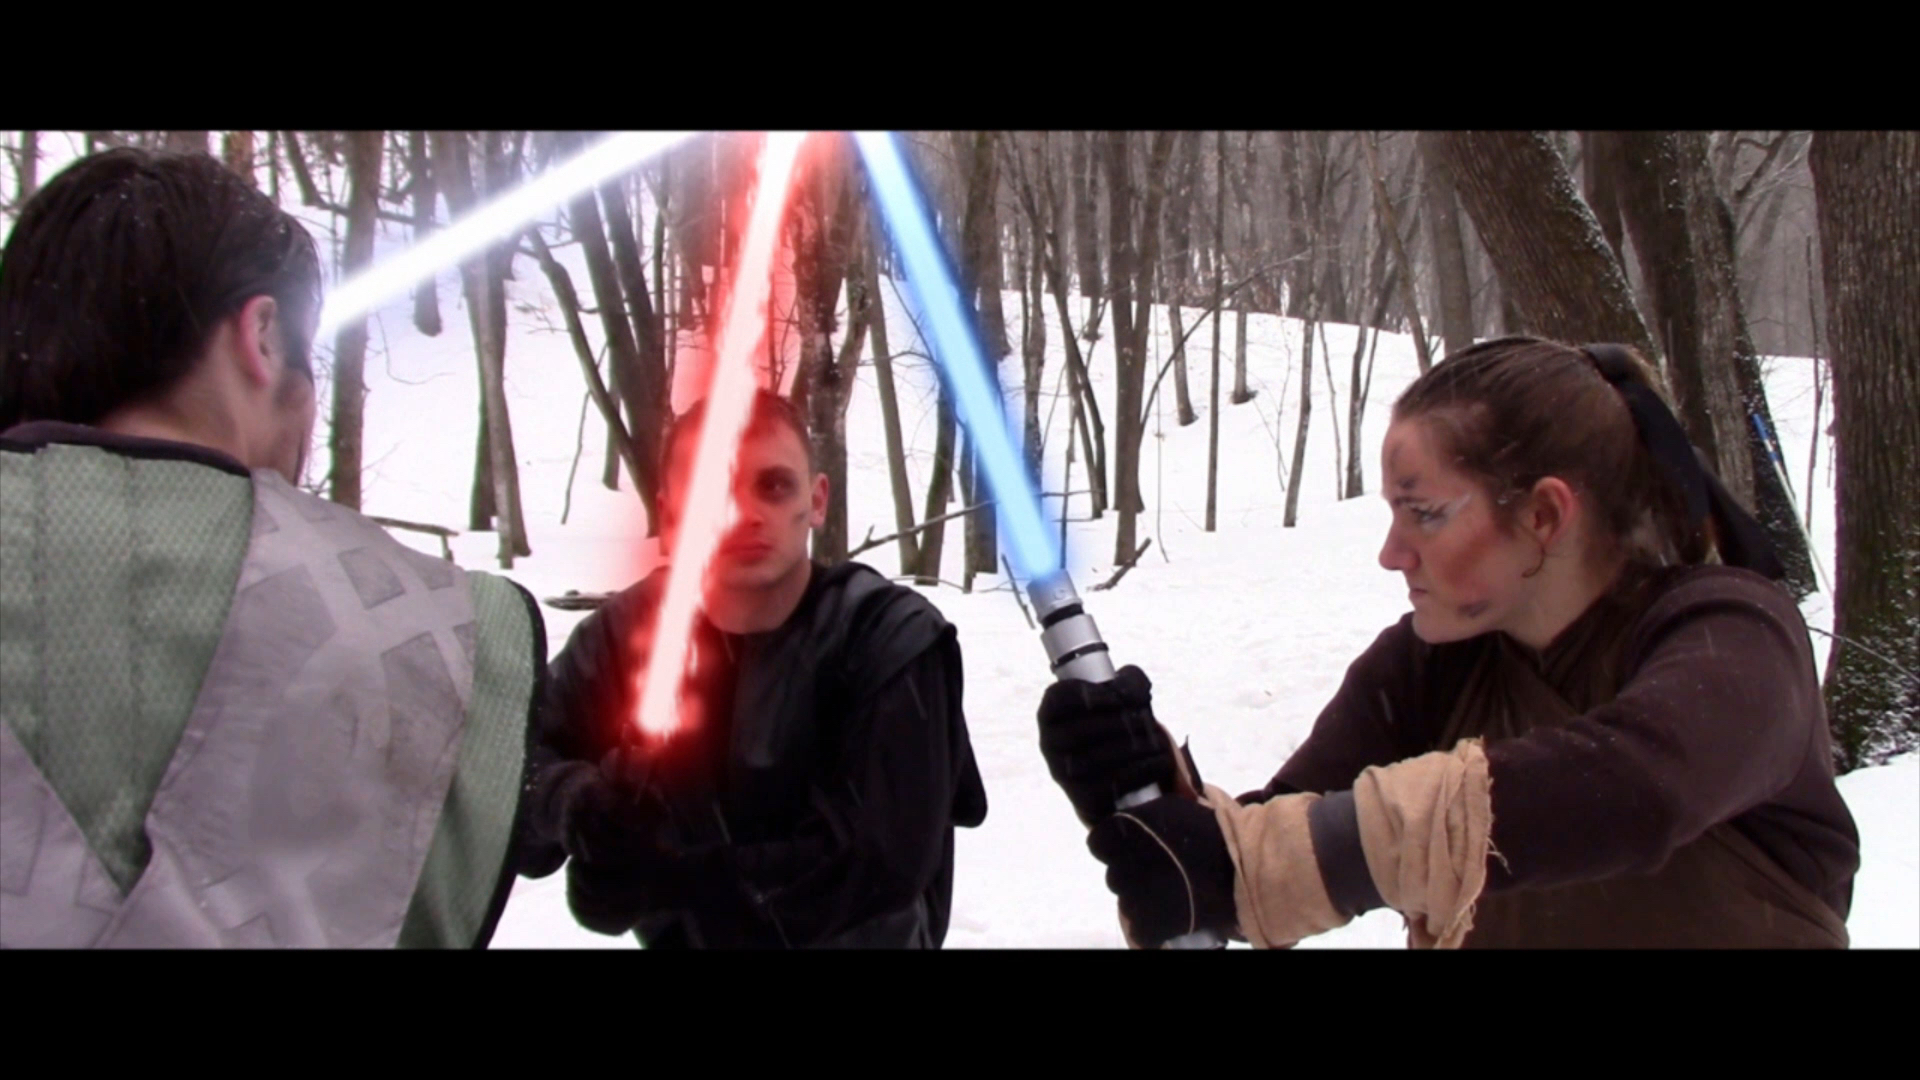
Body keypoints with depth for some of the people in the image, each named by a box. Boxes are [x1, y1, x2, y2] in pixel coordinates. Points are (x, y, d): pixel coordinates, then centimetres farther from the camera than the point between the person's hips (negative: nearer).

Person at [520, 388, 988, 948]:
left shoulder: (892, 641, -21)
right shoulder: (626, 631, -9)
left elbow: (886, 858, -29)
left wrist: (674, 882, -32)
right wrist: (582, 806, -30)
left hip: (856, 938, -3)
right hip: (678, 938, 3)